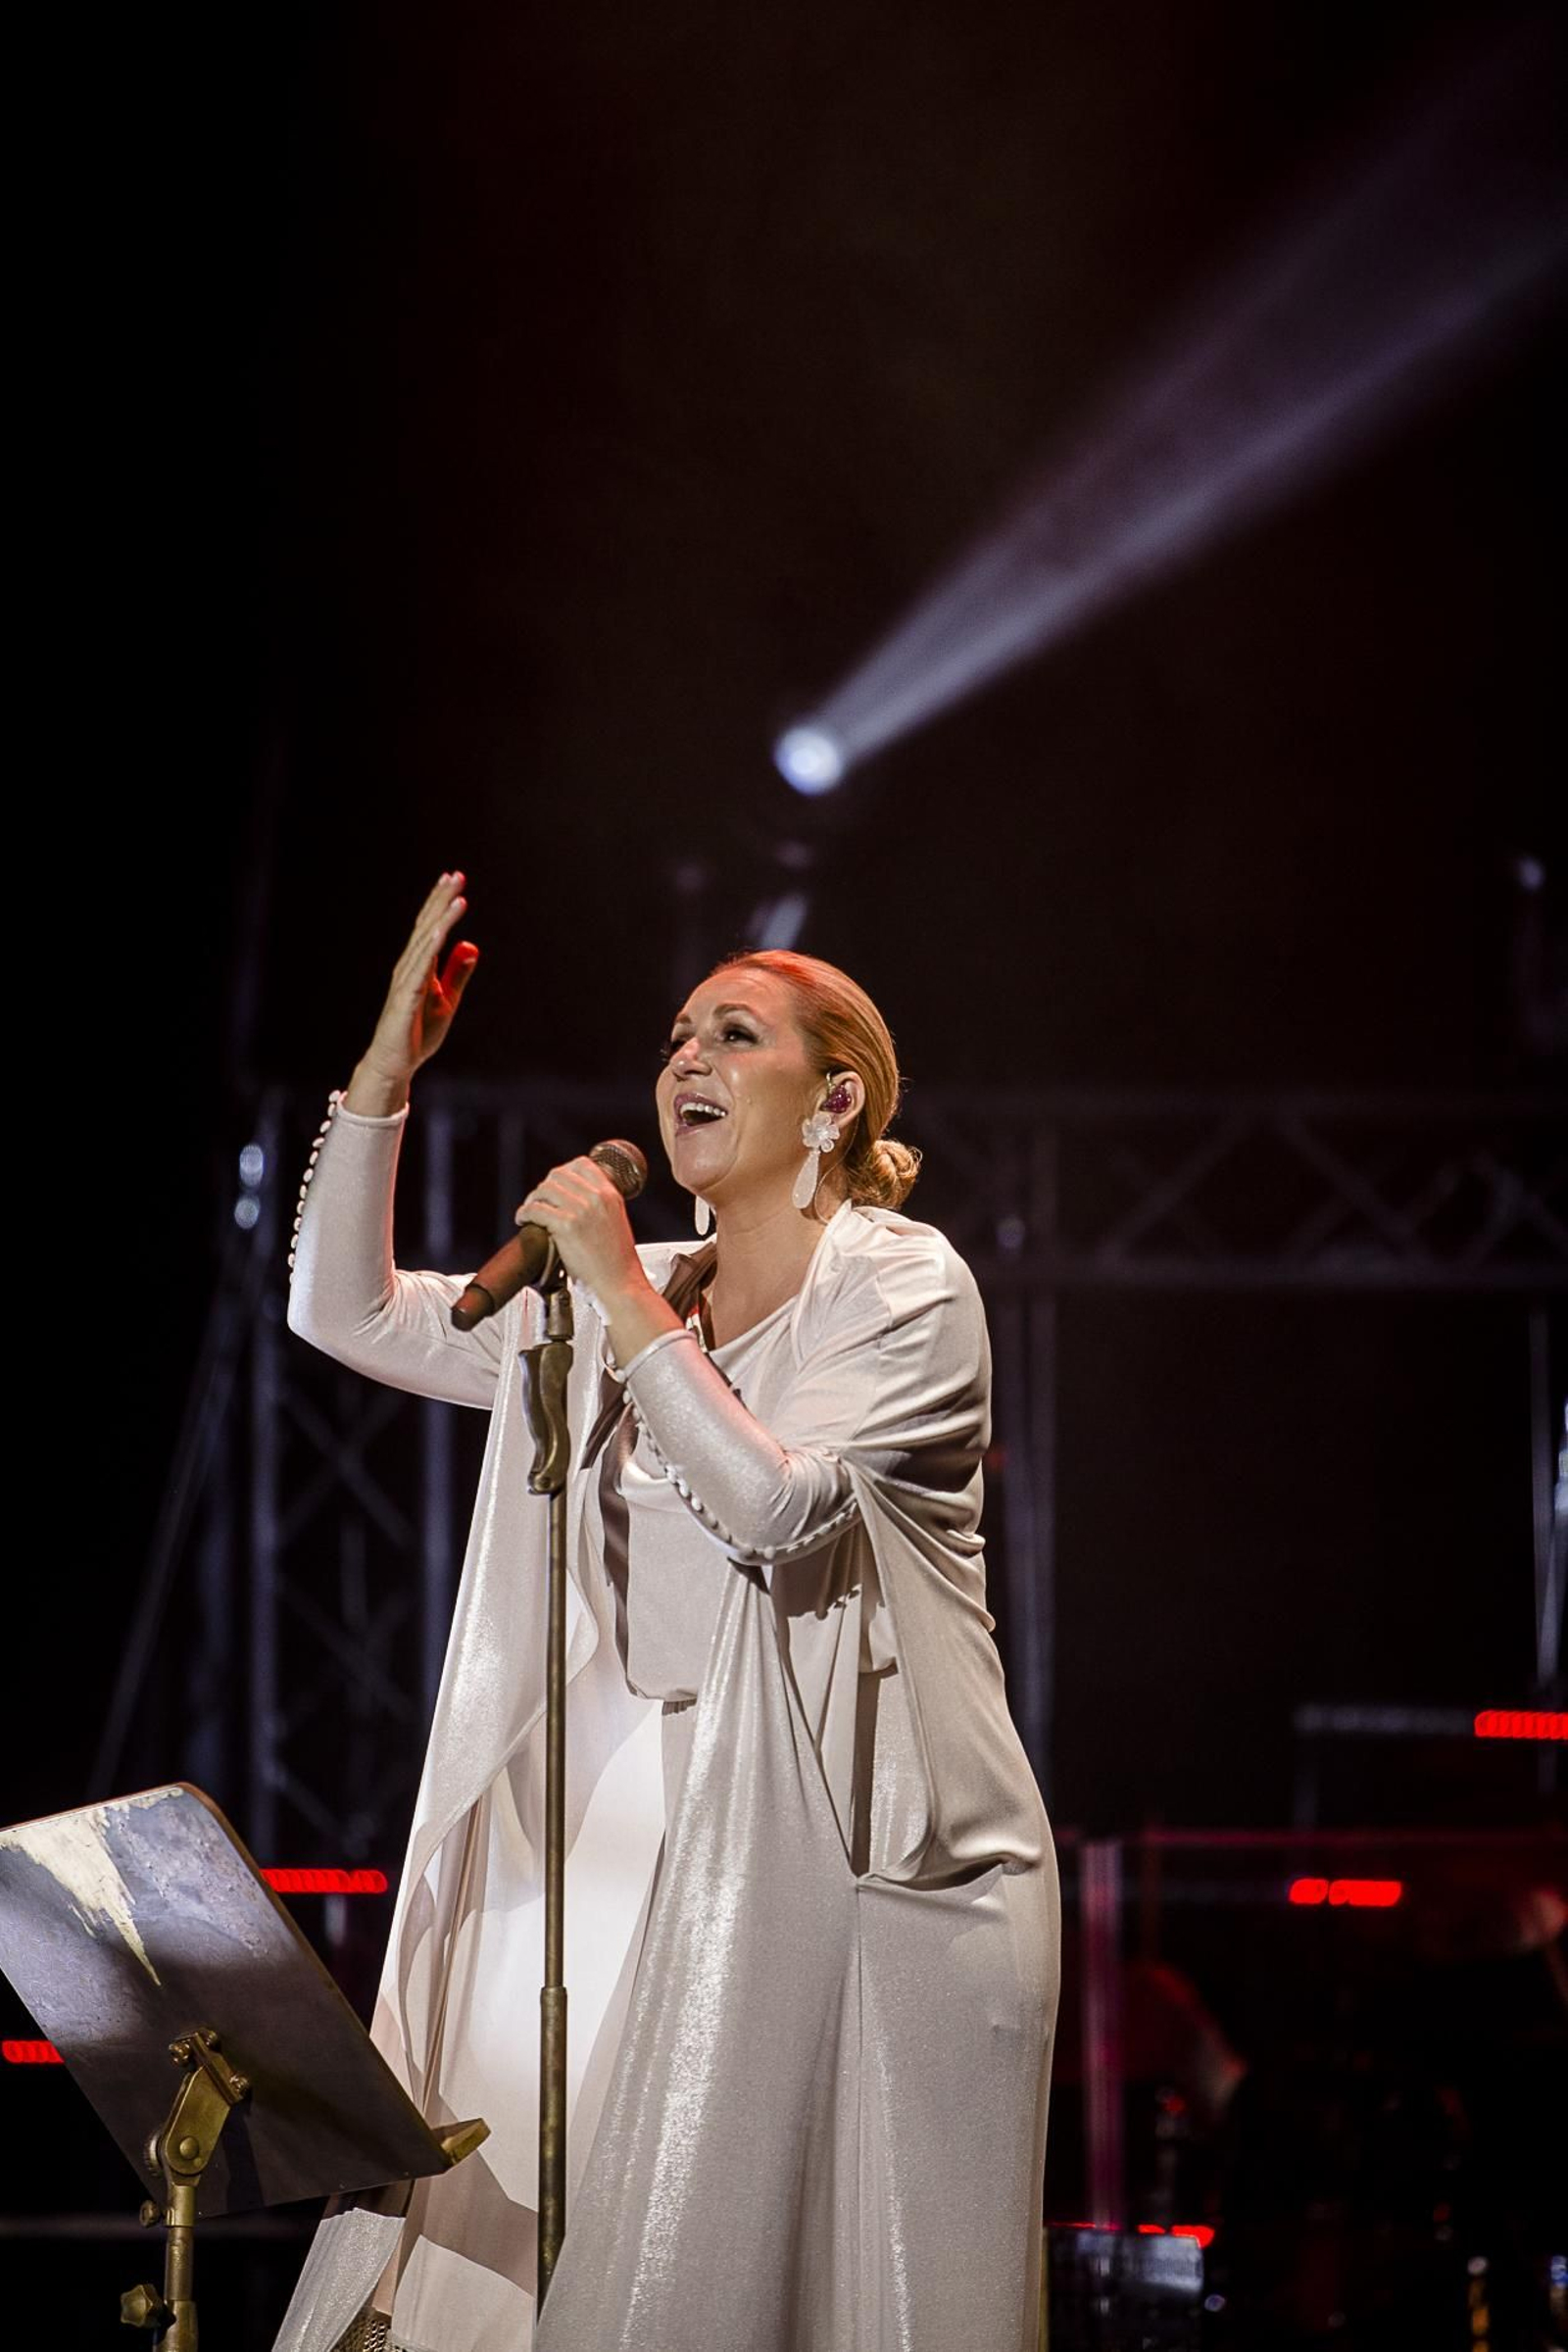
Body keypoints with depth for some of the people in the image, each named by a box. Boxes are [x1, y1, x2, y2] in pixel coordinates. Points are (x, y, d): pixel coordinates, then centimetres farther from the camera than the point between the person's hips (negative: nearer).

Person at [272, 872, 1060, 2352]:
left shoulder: (902, 1287, -4)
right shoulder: (634, 1306, 14)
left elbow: (776, 1504, -19)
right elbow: (347, 1311, 14)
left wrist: (624, 1300, -17)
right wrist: (386, 1068, 4)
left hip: (876, 1863, -6)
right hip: (691, 1862, 6)